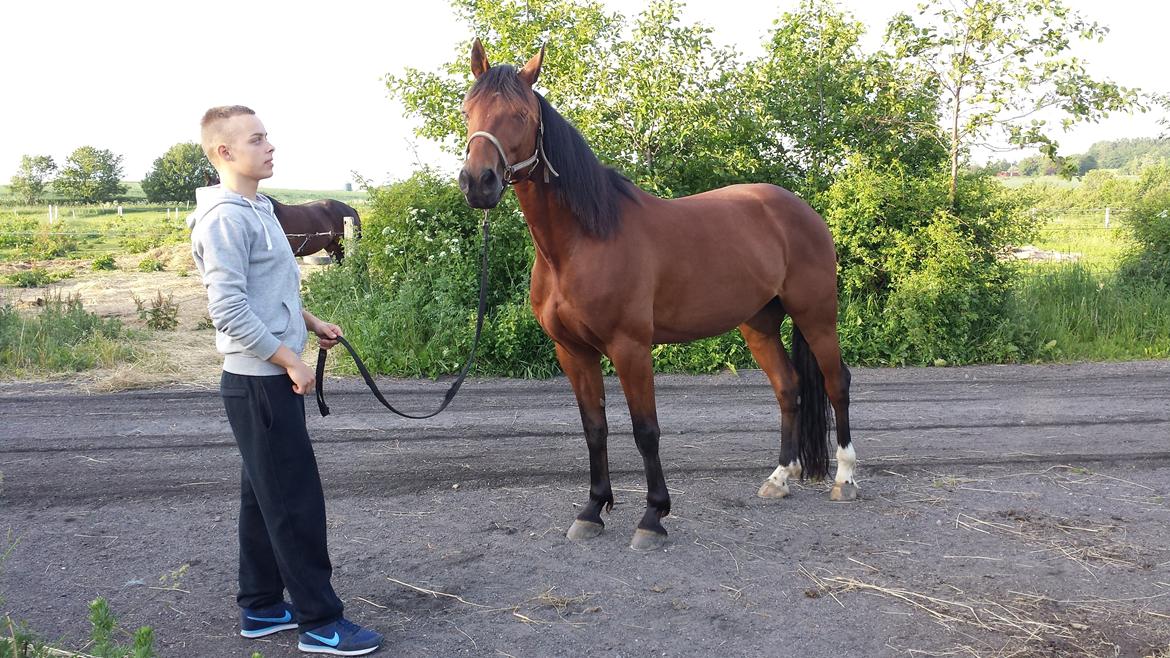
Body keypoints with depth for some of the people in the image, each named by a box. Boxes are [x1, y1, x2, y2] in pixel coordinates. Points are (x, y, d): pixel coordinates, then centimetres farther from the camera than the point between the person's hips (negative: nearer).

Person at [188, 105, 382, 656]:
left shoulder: (257, 209, 14)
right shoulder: (226, 218, -16)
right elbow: (228, 309, -23)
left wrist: (313, 324, 16)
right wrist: (290, 362, -19)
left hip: (271, 380, 10)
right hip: (260, 383, -10)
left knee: (265, 497, 15)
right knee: (297, 502, -4)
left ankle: (261, 608, 27)